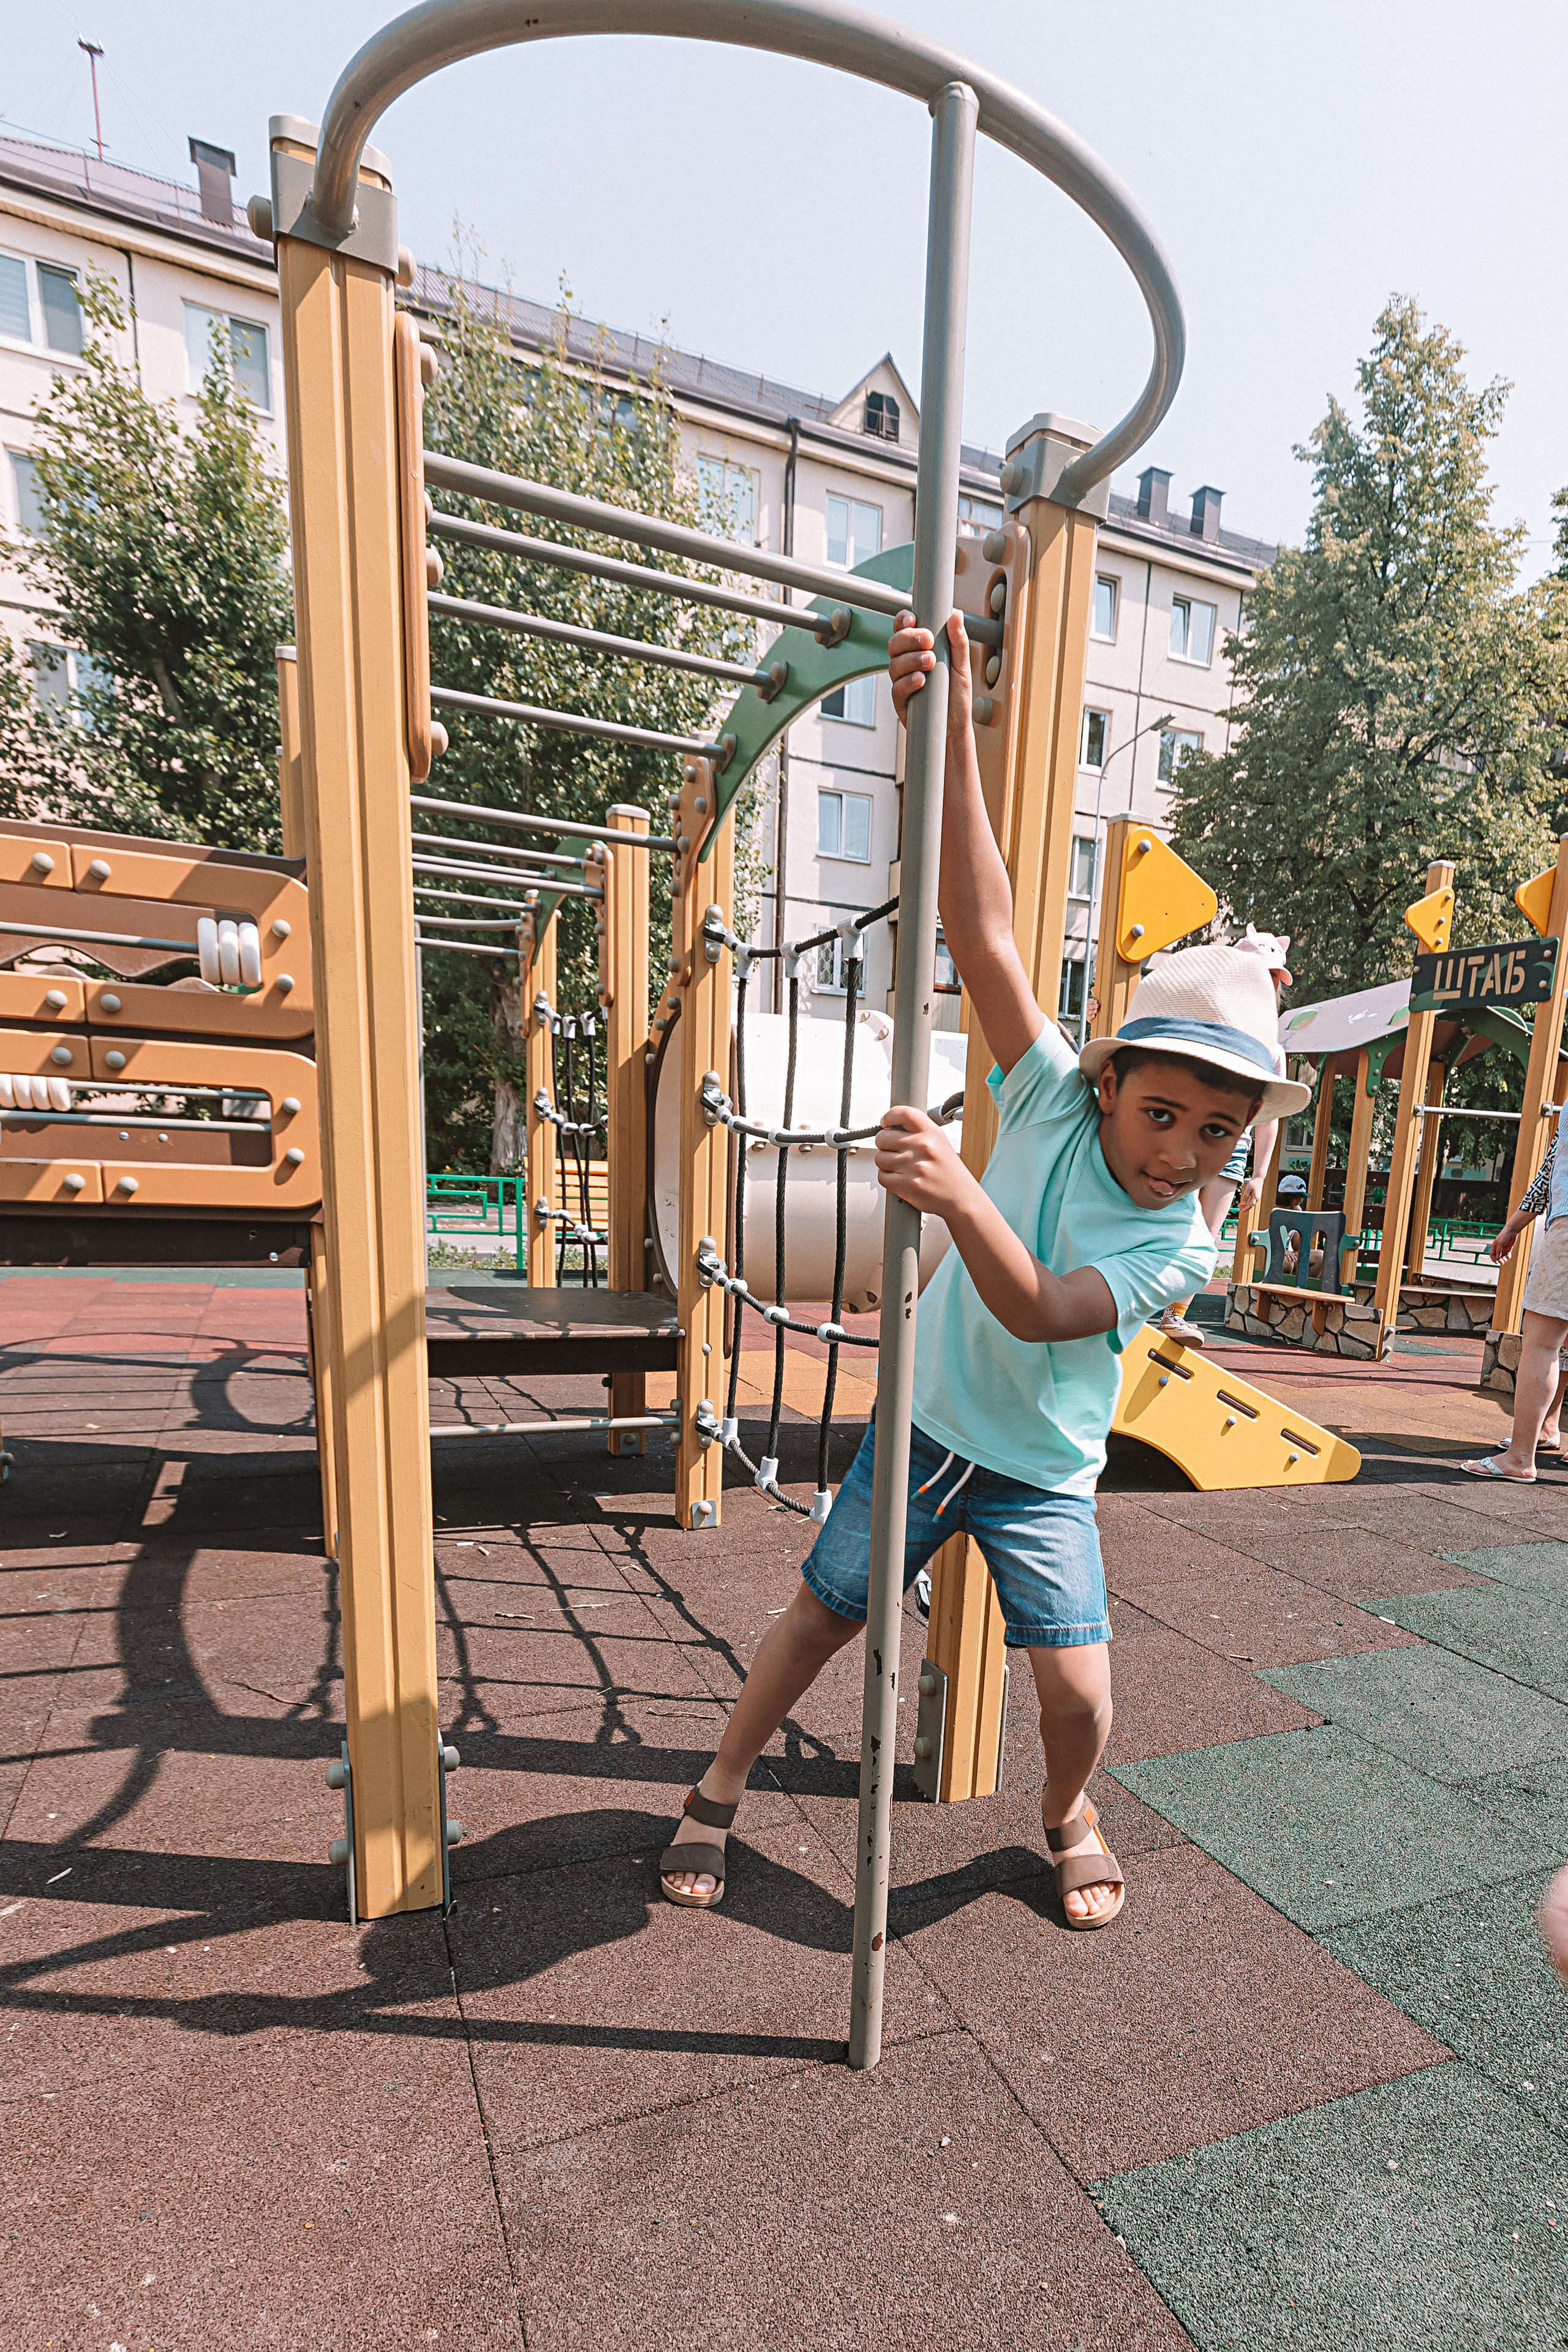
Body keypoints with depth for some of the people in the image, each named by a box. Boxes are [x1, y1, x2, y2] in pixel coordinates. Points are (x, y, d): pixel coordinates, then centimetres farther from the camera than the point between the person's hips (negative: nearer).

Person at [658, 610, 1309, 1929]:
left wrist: (962, 1197, -53)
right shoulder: (1055, 1101, -15)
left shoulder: (1184, 1248, -17)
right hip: (926, 1425, 1)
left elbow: (1042, 1311, -34)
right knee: (818, 1623, 11)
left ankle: (1066, 1817, 37)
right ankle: (718, 1796, 37)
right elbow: (985, 935, -24)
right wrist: (953, 728, -30)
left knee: (1079, 1691, -2)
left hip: (1042, 1473, 0)